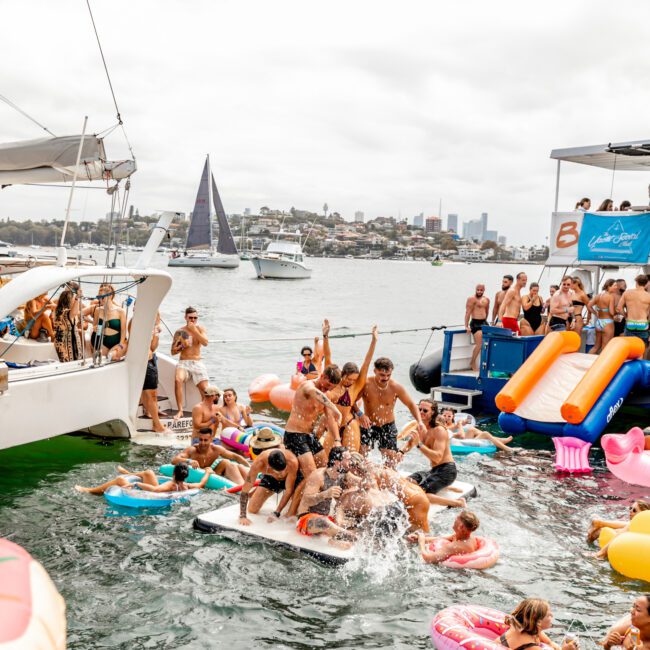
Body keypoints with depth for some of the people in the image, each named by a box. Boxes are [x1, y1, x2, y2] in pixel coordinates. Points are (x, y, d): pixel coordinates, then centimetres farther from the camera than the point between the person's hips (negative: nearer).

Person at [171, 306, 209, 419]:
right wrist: (182, 346, -12)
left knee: (205, 389, -11)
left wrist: (194, 330, -20)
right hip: (183, 362, -1)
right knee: (178, 380, -31)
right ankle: (180, 410, -28)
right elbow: (173, 352, 8)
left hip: (197, 362, 1)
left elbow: (205, 343, -13)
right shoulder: (180, 332, 4)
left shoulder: (200, 328, 6)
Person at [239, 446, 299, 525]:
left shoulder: (292, 462, -43)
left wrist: (276, 513, -34)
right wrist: (242, 516, -36)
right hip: (270, 478, 1)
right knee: (252, 510, -6)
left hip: (289, 479, -1)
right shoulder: (259, 463, -40)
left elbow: (289, 490, -32)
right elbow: (245, 490, -33)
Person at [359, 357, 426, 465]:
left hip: (388, 427, 1)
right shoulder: (366, 384, -17)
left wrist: (419, 422, -17)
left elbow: (411, 404, -3)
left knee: (391, 462, -1)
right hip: (369, 426, -1)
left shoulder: (396, 388, -13)